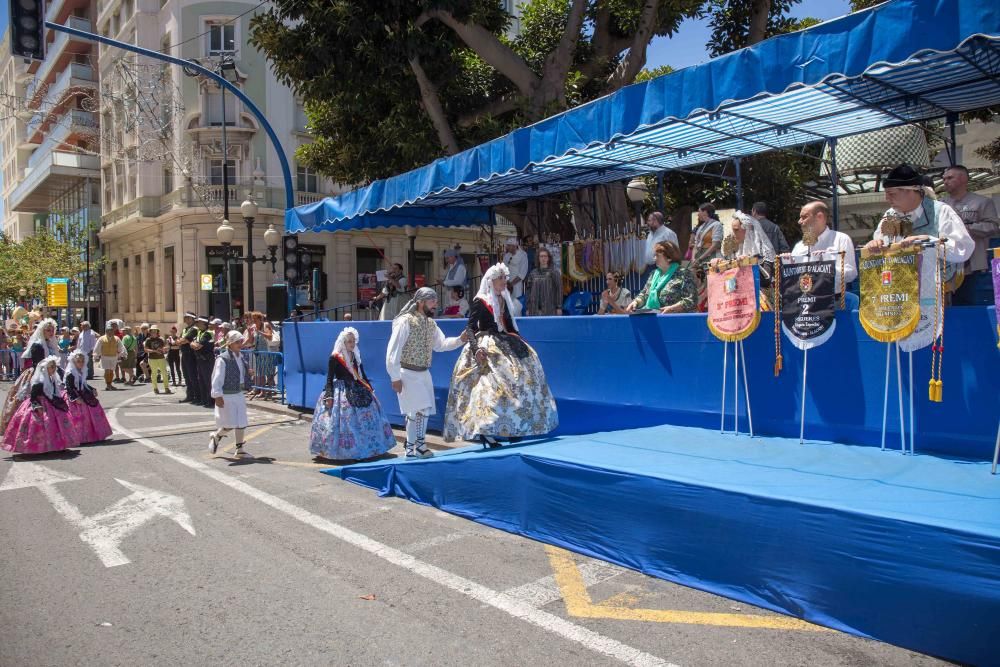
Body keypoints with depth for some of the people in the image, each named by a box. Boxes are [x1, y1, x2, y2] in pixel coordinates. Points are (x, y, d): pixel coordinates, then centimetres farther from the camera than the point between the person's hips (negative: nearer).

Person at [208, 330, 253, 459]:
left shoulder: (240, 357, 8)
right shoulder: (222, 359, -16)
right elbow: (217, 379, -18)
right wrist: (217, 396, -21)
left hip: (239, 394, 7)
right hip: (226, 396, -7)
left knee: (242, 424, 7)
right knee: (230, 425, -4)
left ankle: (240, 449, 18)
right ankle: (215, 436, 25)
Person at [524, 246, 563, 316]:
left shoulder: (554, 272, 1)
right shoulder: (533, 273, 10)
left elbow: (559, 290, -1)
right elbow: (529, 291, 13)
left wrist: (559, 307, -6)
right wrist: (527, 308, 10)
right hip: (535, 310, 3)